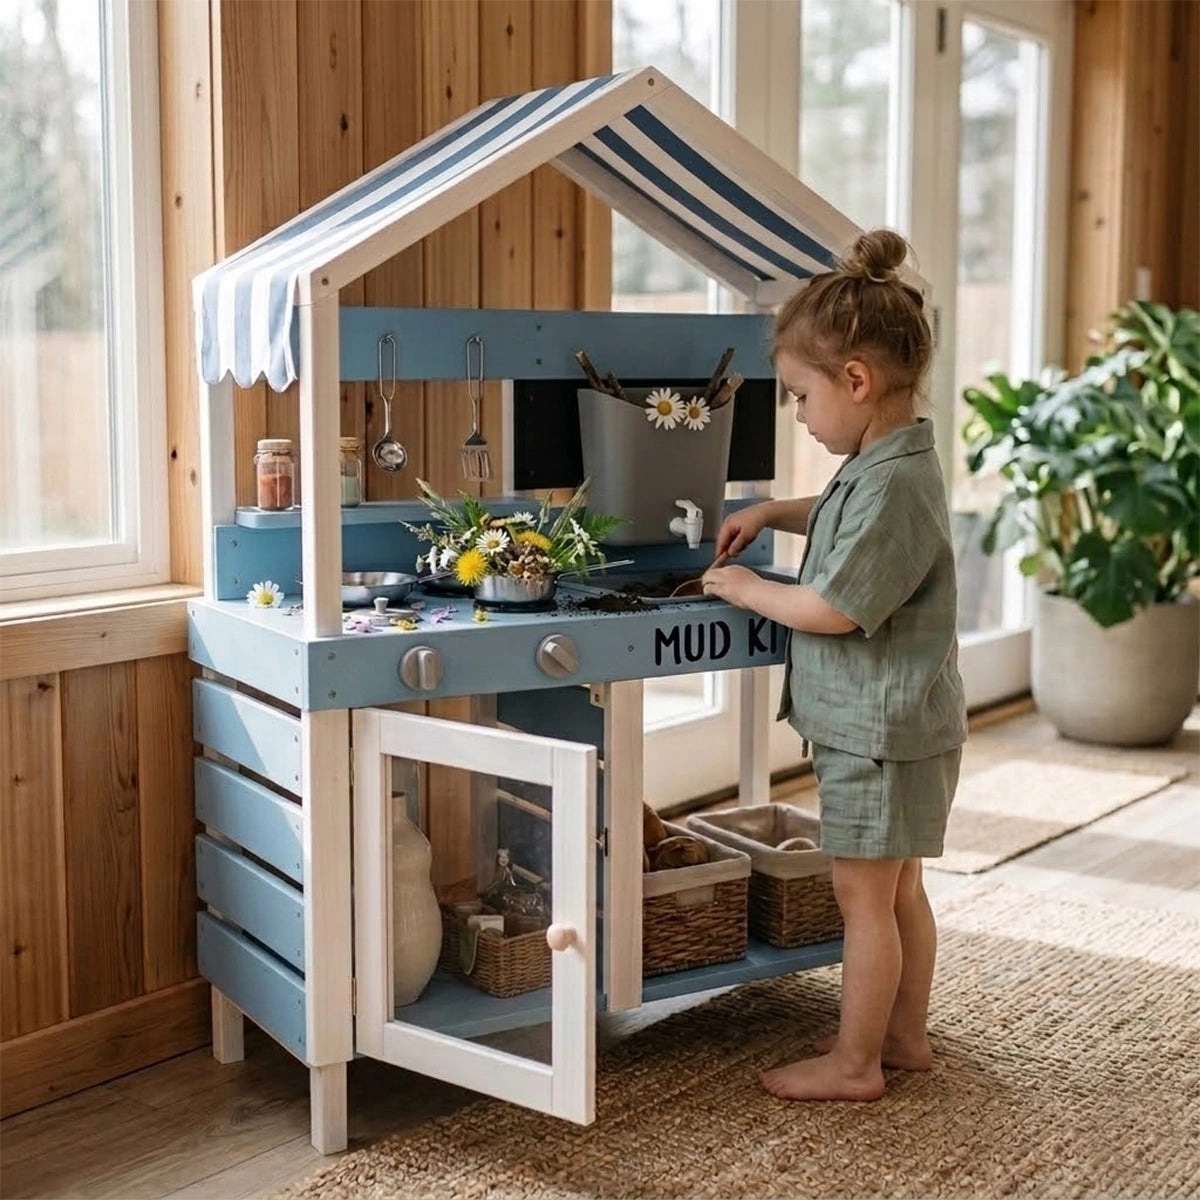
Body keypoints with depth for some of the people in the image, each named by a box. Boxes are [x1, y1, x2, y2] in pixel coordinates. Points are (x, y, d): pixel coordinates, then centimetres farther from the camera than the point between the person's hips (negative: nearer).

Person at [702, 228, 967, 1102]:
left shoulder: (894, 486, -23)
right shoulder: (888, 465, 8)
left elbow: (833, 610, -24)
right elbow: (840, 520, 31)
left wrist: (749, 591, -10)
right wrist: (771, 513, 15)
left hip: (882, 727, -10)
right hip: (892, 722, 10)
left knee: (864, 892, 1)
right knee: (898, 887, 19)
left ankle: (854, 1063, 13)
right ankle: (905, 1033, 32)